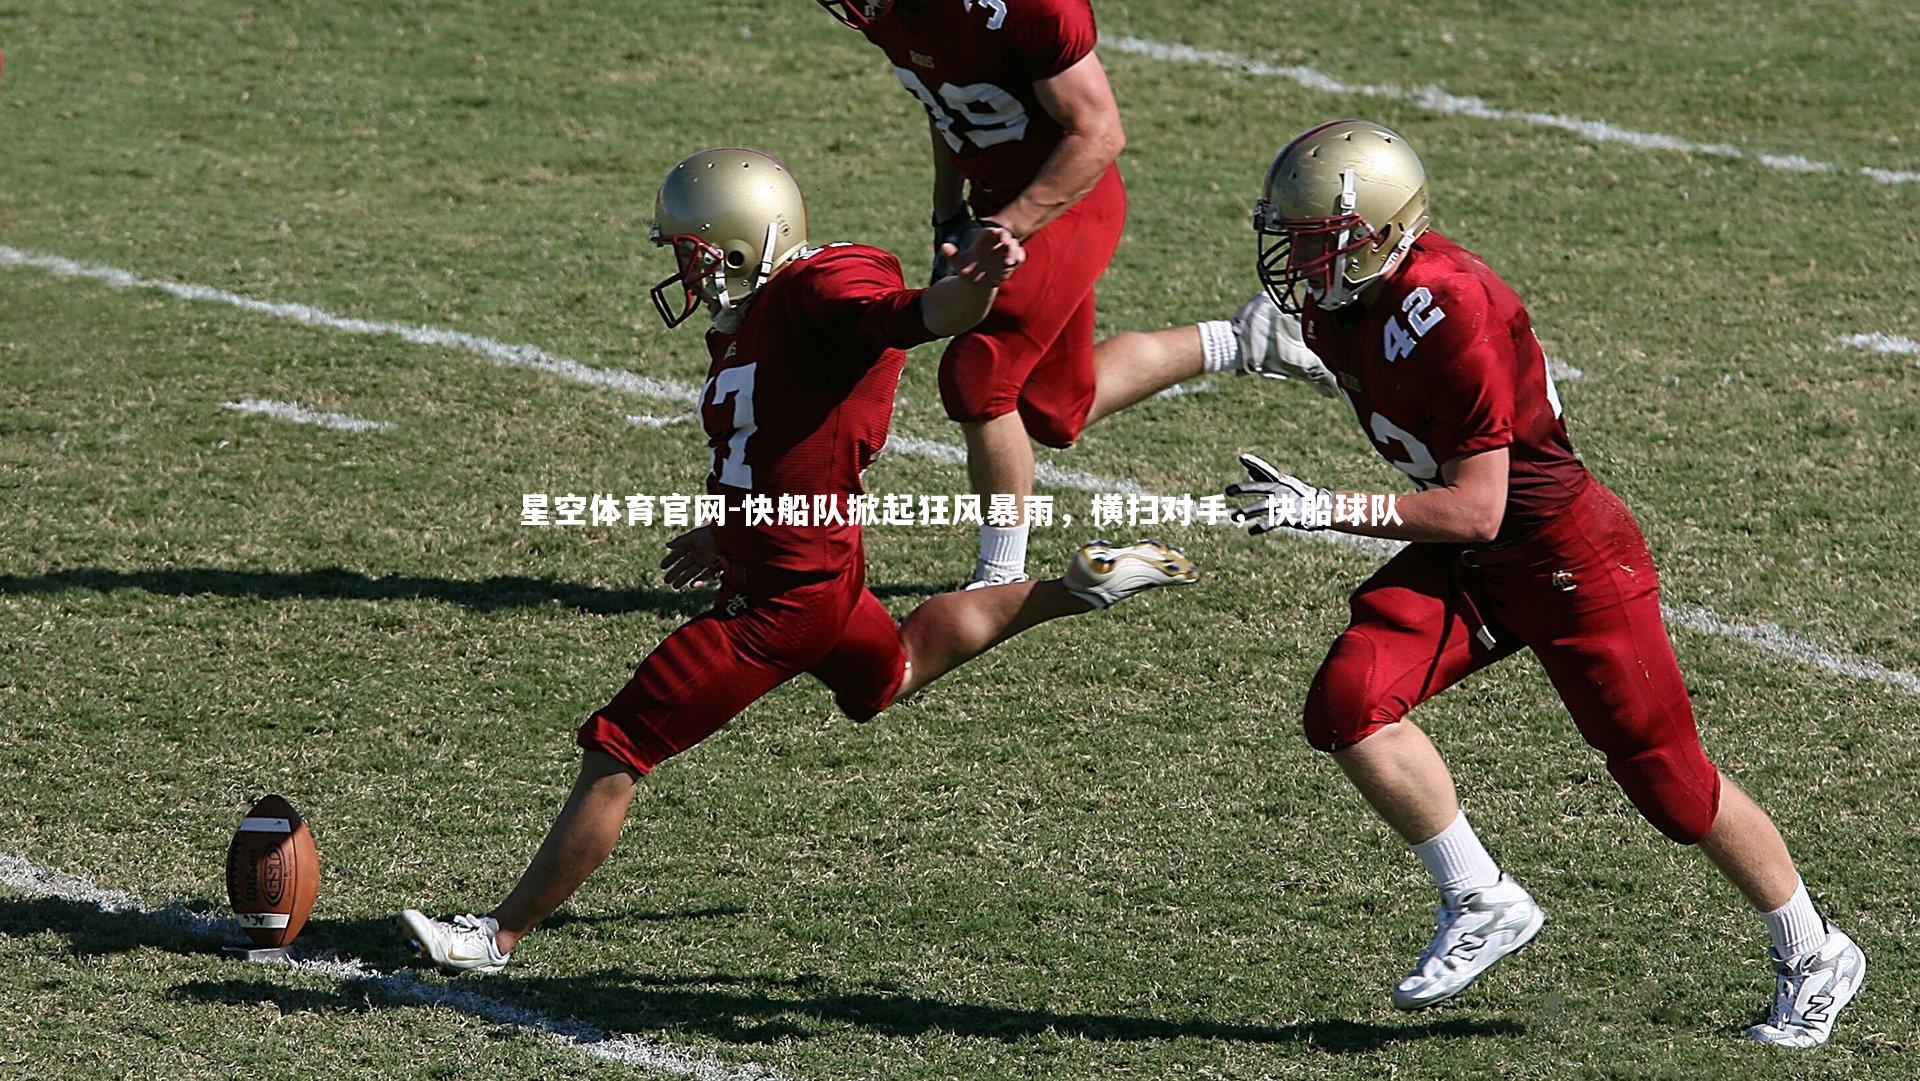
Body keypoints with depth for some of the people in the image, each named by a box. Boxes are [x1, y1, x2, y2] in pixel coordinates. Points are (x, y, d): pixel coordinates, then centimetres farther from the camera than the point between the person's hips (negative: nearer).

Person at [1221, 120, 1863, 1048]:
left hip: (1565, 553, -8)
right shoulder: (1332, 309, -4)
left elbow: (1475, 512, -28)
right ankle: (1480, 903, 0)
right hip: (1466, 562, 8)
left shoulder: (1445, 313, -30)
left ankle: (1813, 958, 25)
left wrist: (1326, 511, -31)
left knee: (1668, 779, 3)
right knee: (1348, 702, -15)